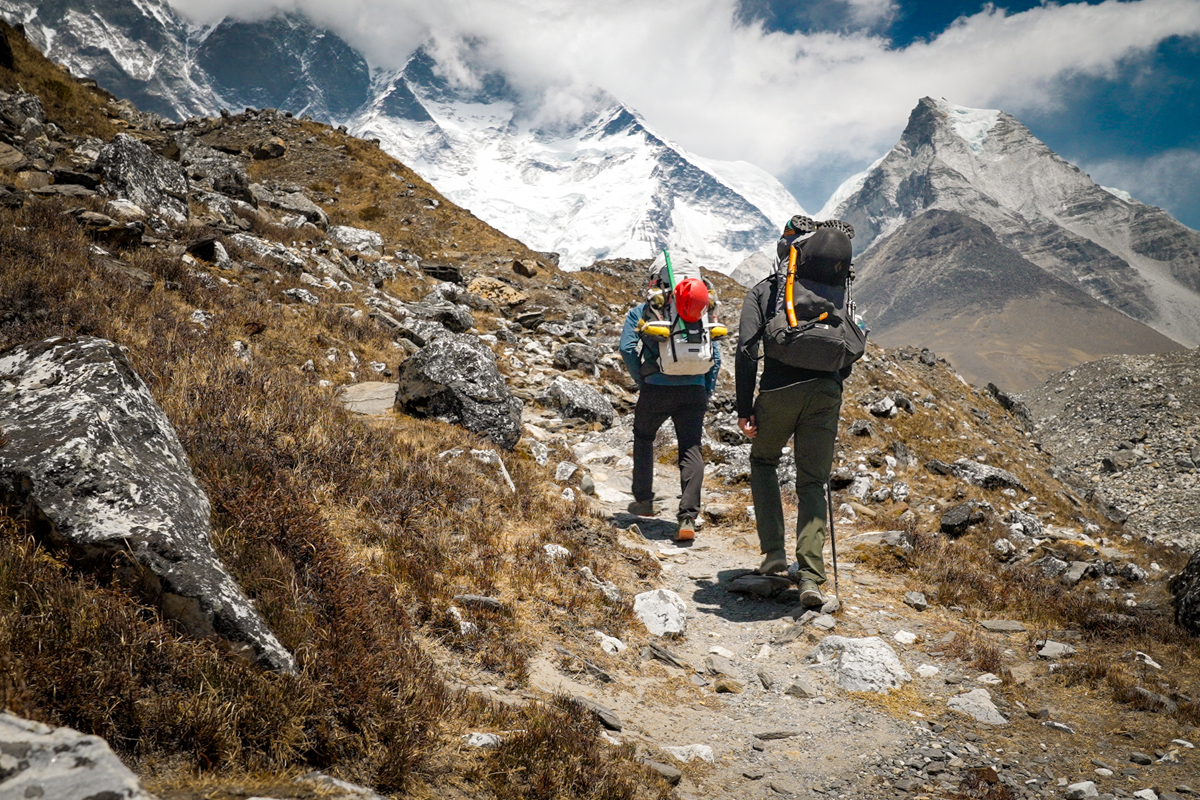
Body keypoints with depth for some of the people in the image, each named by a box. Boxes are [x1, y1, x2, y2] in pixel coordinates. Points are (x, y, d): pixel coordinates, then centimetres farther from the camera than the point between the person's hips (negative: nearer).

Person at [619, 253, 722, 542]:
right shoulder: (703, 311, 16)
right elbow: (716, 357, 13)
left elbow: (627, 348, -3)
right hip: (694, 390, 1)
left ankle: (643, 501, 30)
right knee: (691, 449, -1)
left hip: (656, 388, -1)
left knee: (643, 438, 24)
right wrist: (707, 393, 15)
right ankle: (688, 517, -14)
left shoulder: (641, 312, 7)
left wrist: (642, 381, 7)